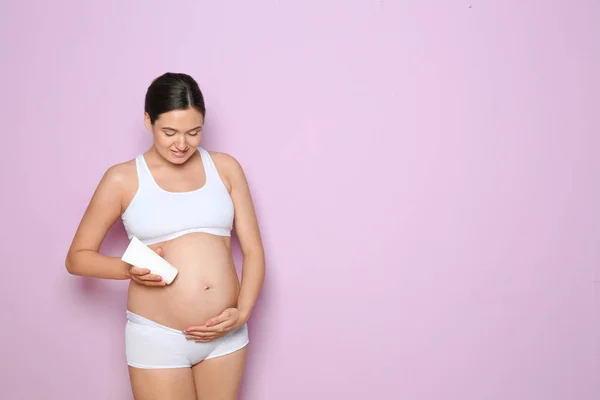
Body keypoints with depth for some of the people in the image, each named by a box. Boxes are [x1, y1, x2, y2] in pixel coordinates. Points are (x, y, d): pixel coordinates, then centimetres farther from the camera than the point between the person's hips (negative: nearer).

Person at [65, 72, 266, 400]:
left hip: (226, 333, 3)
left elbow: (253, 249, 3)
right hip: (157, 337, -2)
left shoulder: (225, 168, 2)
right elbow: (76, 257, 3)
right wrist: (130, 269, -15)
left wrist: (243, 312, -11)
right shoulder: (123, 179, -3)